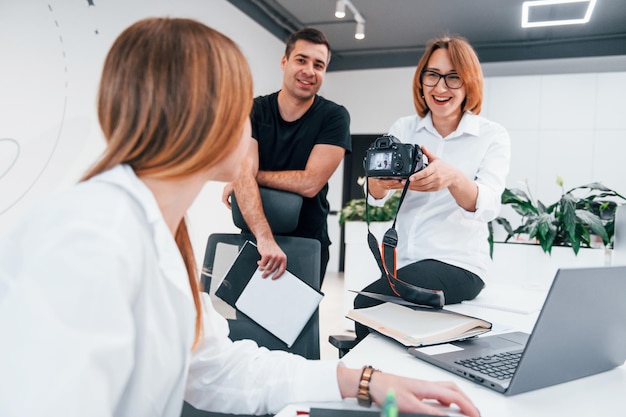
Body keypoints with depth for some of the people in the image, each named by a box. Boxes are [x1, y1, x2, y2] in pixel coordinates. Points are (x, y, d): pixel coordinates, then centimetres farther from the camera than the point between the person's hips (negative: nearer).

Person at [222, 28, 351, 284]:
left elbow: (310, 183, -19)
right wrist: (265, 239, -35)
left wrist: (250, 175, -13)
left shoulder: (334, 117, -9)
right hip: (254, 237, 1)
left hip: (308, 243, -1)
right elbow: (243, 175, -21)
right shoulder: (252, 111, -7)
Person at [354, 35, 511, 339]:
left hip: (457, 264, -4)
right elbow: (374, 197, -8)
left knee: (367, 304, -22)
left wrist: (452, 178, -40)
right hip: (403, 262, 4)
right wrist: (380, 180, -33)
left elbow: (487, 206, -18)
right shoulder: (403, 128, 5)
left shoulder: (493, 136, -2)